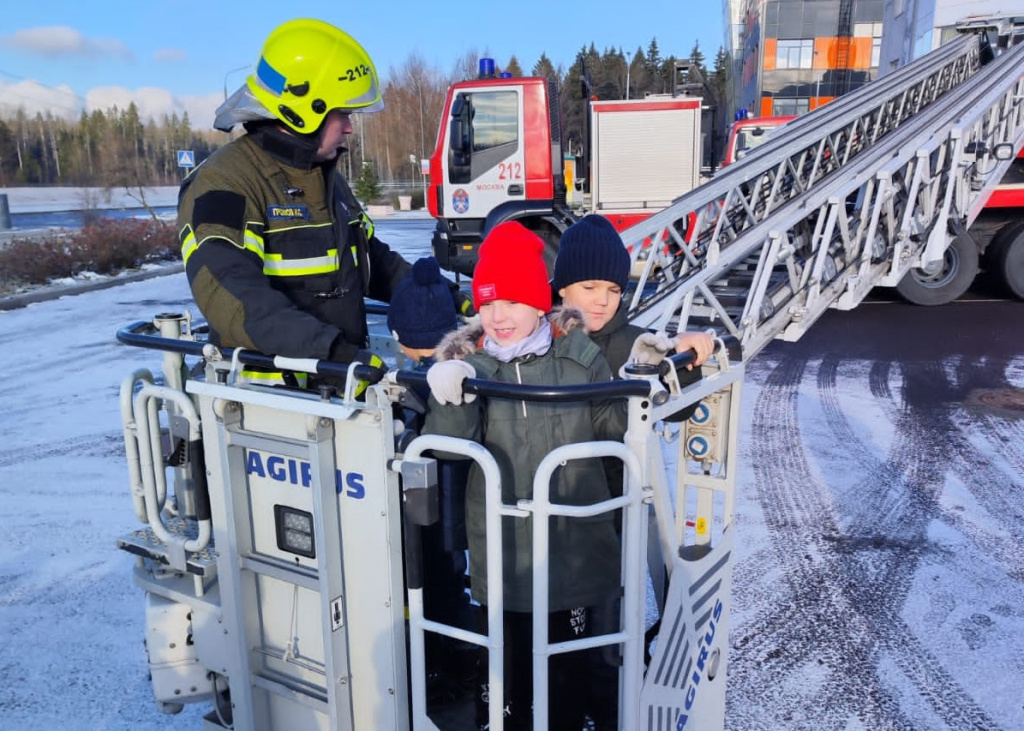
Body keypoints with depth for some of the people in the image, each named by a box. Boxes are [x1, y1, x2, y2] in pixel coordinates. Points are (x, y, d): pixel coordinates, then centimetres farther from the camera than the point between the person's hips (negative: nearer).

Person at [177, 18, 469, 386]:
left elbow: (373, 260, 22)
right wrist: (334, 352, -35)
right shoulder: (225, 185, -12)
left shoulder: (328, 177, 14)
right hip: (270, 393, -7)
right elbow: (232, 297, -26)